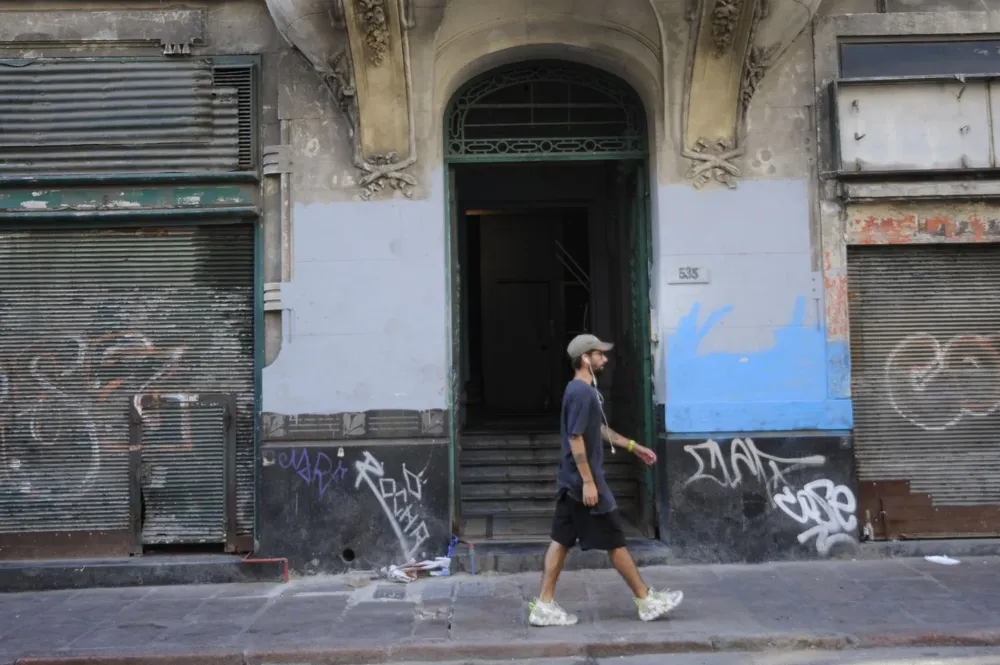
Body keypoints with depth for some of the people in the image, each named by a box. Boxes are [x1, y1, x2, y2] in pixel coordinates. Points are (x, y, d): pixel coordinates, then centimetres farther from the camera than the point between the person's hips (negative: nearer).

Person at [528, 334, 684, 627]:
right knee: (615, 541, 2)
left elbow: (599, 429, 24)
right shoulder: (582, 392, -18)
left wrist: (633, 446, 27)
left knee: (561, 540, 9)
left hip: (572, 480, 10)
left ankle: (544, 605, 12)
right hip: (583, 480, -10)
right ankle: (647, 600, 15)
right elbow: (575, 439, -23)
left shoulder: (581, 390, 14)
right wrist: (588, 482, -22)